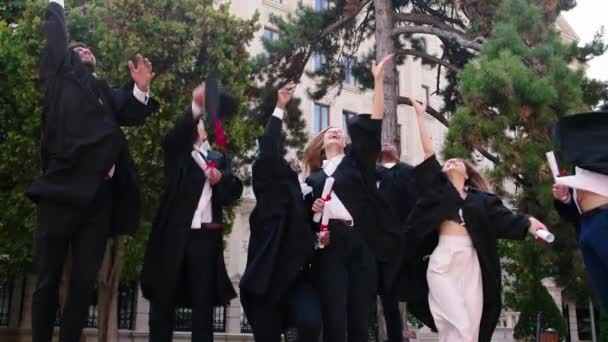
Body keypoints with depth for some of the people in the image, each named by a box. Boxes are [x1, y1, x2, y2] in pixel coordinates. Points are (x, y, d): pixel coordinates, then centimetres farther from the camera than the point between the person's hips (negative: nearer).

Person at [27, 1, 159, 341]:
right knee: (49, 277, 4)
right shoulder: (61, 76, 14)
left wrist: (141, 89, -10)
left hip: (99, 194, 3)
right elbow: (55, 36, 9)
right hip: (62, 188, -3)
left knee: (85, 279, 5)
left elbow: (132, 114, 6)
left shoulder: (105, 90, 20)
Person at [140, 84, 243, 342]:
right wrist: (196, 106, -26)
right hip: (174, 233, -1)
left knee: (204, 304, 2)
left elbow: (232, 194, 8)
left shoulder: (220, 159, 19)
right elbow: (173, 135, -11)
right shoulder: (176, 152, 13)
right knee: (163, 302, 0)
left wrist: (221, 179, -14)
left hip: (206, 236, 2)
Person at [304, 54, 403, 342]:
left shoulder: (356, 159, 16)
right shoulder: (314, 177, 20)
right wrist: (312, 211, -1)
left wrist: (378, 80, 0)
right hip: (330, 243, 1)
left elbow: (373, 125, 5)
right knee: (333, 318, -6)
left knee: (360, 318, -1)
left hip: (361, 242, -1)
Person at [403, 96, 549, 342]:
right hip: (443, 262, -2)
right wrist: (420, 116, 7)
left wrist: (527, 224, -15)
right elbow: (428, 153, 7)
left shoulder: (481, 199, 16)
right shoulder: (439, 188, 13)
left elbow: (503, 217, 3)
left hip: (472, 264, 2)